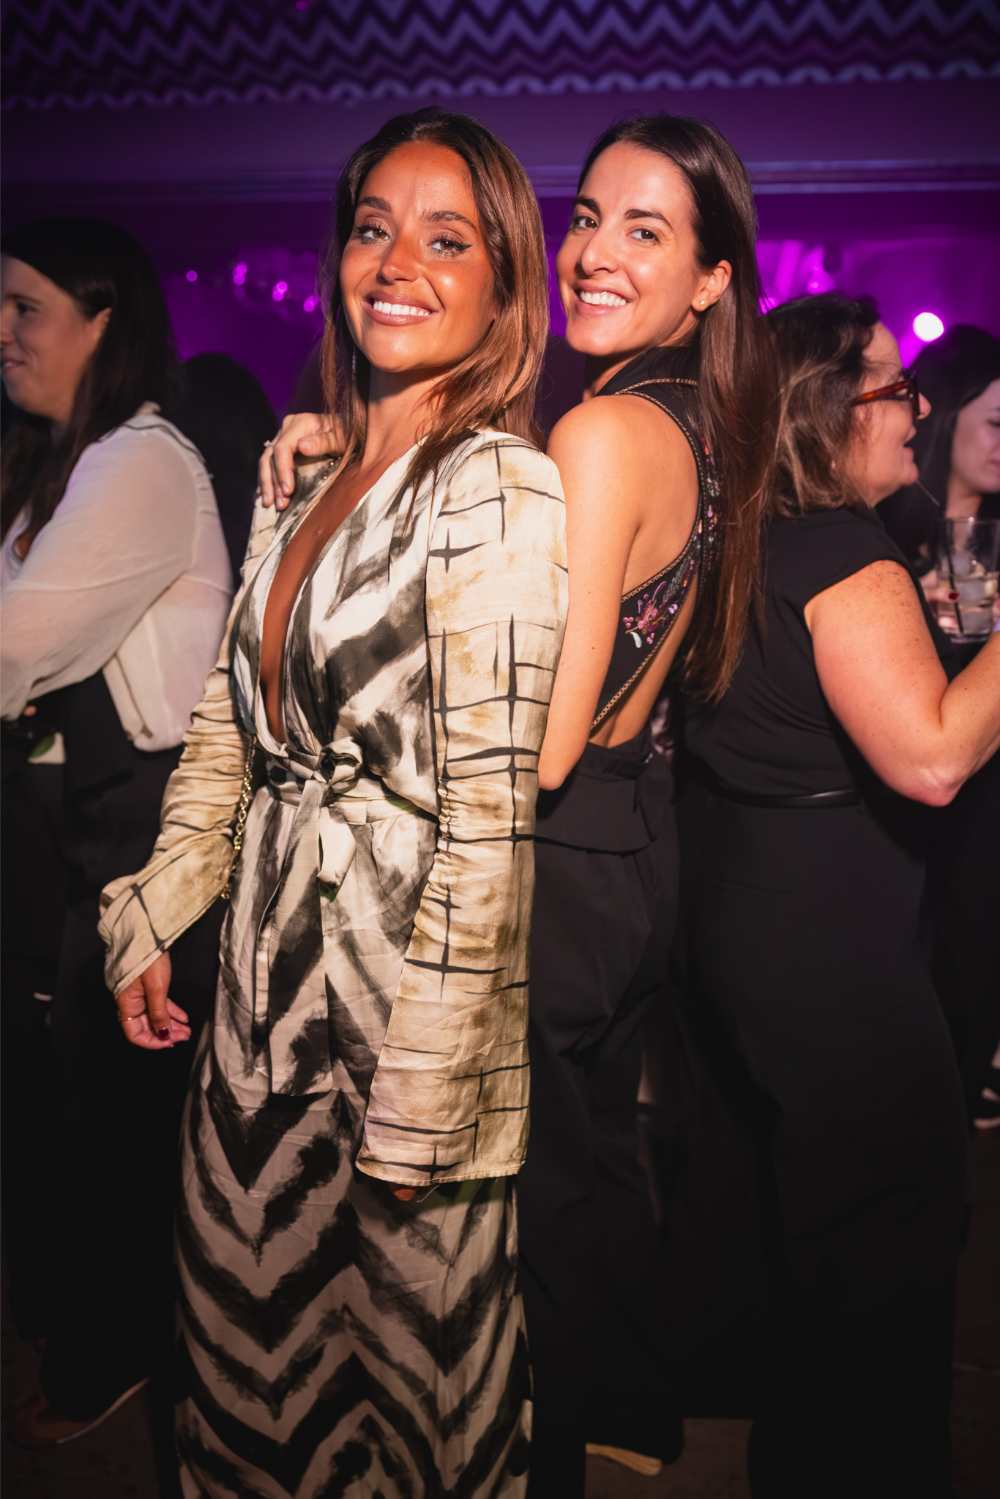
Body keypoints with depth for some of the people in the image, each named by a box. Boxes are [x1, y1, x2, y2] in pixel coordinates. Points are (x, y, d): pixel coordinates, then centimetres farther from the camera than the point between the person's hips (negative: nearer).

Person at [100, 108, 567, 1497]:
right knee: (247, 1355, 23)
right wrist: (152, 923, 11)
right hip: (265, 993, 7)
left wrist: (421, 1098, -18)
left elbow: (489, 813, -19)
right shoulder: (302, 485, 8)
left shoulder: (499, 488, -15)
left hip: (408, 1002, -7)